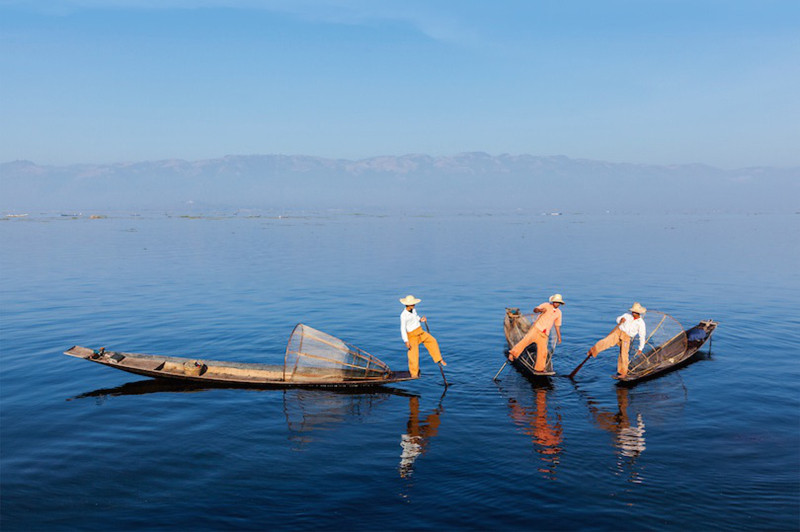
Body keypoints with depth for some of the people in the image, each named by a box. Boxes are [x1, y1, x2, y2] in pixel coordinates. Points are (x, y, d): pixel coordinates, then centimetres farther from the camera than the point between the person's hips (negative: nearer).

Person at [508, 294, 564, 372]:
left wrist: (559, 337, 24)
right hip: (536, 328, -4)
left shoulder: (559, 312, 17)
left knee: (543, 352, 1)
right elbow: (535, 310, -9)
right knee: (526, 340, -26)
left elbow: (557, 325, 26)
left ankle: (539, 368, 15)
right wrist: (540, 310, -31)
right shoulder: (546, 305, 4)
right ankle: (512, 353, -32)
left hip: (544, 334, 4)